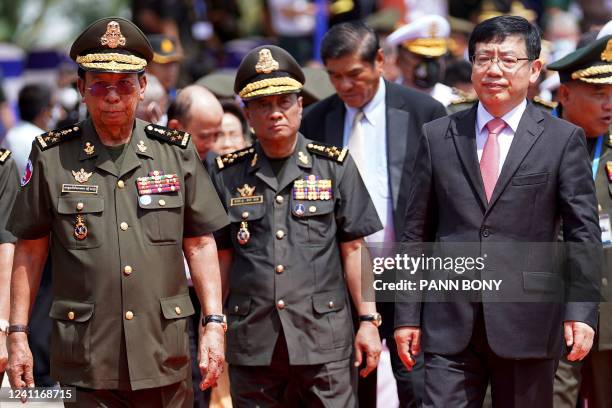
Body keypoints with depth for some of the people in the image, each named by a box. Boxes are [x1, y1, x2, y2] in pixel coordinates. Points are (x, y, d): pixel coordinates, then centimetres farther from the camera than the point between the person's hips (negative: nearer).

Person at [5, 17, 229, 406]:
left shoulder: (177, 152, 6)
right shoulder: (52, 157, 2)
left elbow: (199, 243, 9)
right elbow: (30, 250, 6)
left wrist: (214, 324, 1)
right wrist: (17, 334, 2)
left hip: (164, 358, 2)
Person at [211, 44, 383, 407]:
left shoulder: (335, 166, 5)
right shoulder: (229, 176, 8)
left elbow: (354, 249, 4)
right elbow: (222, 258, 11)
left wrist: (368, 321, -2)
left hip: (324, 339, -1)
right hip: (251, 345, 1)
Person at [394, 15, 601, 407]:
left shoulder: (564, 140, 3)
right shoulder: (438, 137, 9)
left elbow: (584, 234, 0)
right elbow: (417, 233, 10)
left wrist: (581, 311, -9)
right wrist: (407, 315, 6)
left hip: (529, 324, -1)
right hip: (449, 325, 1)